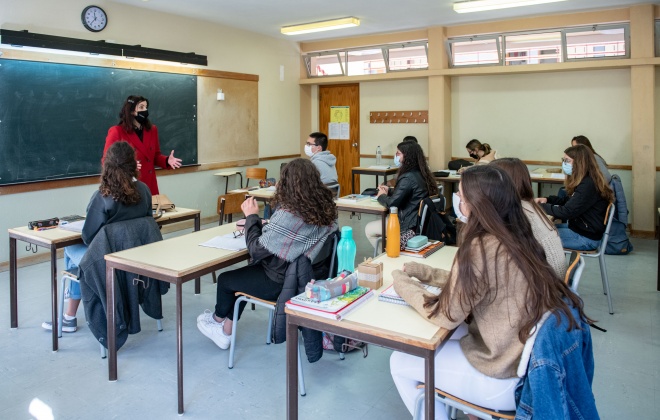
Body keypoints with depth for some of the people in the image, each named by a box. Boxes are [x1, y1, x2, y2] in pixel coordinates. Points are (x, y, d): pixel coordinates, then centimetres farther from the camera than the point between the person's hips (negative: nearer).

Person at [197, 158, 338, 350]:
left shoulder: (287, 216, -31)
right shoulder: (327, 210, -6)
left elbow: (257, 249, -22)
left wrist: (251, 216, -10)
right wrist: (258, 223, 4)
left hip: (282, 282, -8)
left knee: (225, 279, 16)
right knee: (244, 274, 27)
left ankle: (218, 318, 48)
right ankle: (225, 333, 38)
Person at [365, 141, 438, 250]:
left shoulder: (408, 178, -22)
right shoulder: (421, 174, 7)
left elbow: (392, 203, -22)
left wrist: (381, 196, -2)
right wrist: (389, 191, 9)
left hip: (410, 228, -9)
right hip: (422, 223, 9)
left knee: (369, 229, 7)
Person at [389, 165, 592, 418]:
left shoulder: (481, 248, -26)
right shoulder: (516, 238, -1)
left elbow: (445, 316, -16)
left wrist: (402, 283, -2)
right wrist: (423, 272, 9)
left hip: (505, 380, -8)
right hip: (529, 362, 8)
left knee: (399, 363, 7)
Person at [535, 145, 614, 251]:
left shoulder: (588, 185, -24)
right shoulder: (585, 181, 7)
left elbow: (566, 212, -26)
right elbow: (568, 201, 20)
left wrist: (540, 206, -16)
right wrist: (547, 199, 4)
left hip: (587, 238, -10)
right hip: (579, 227, 10)